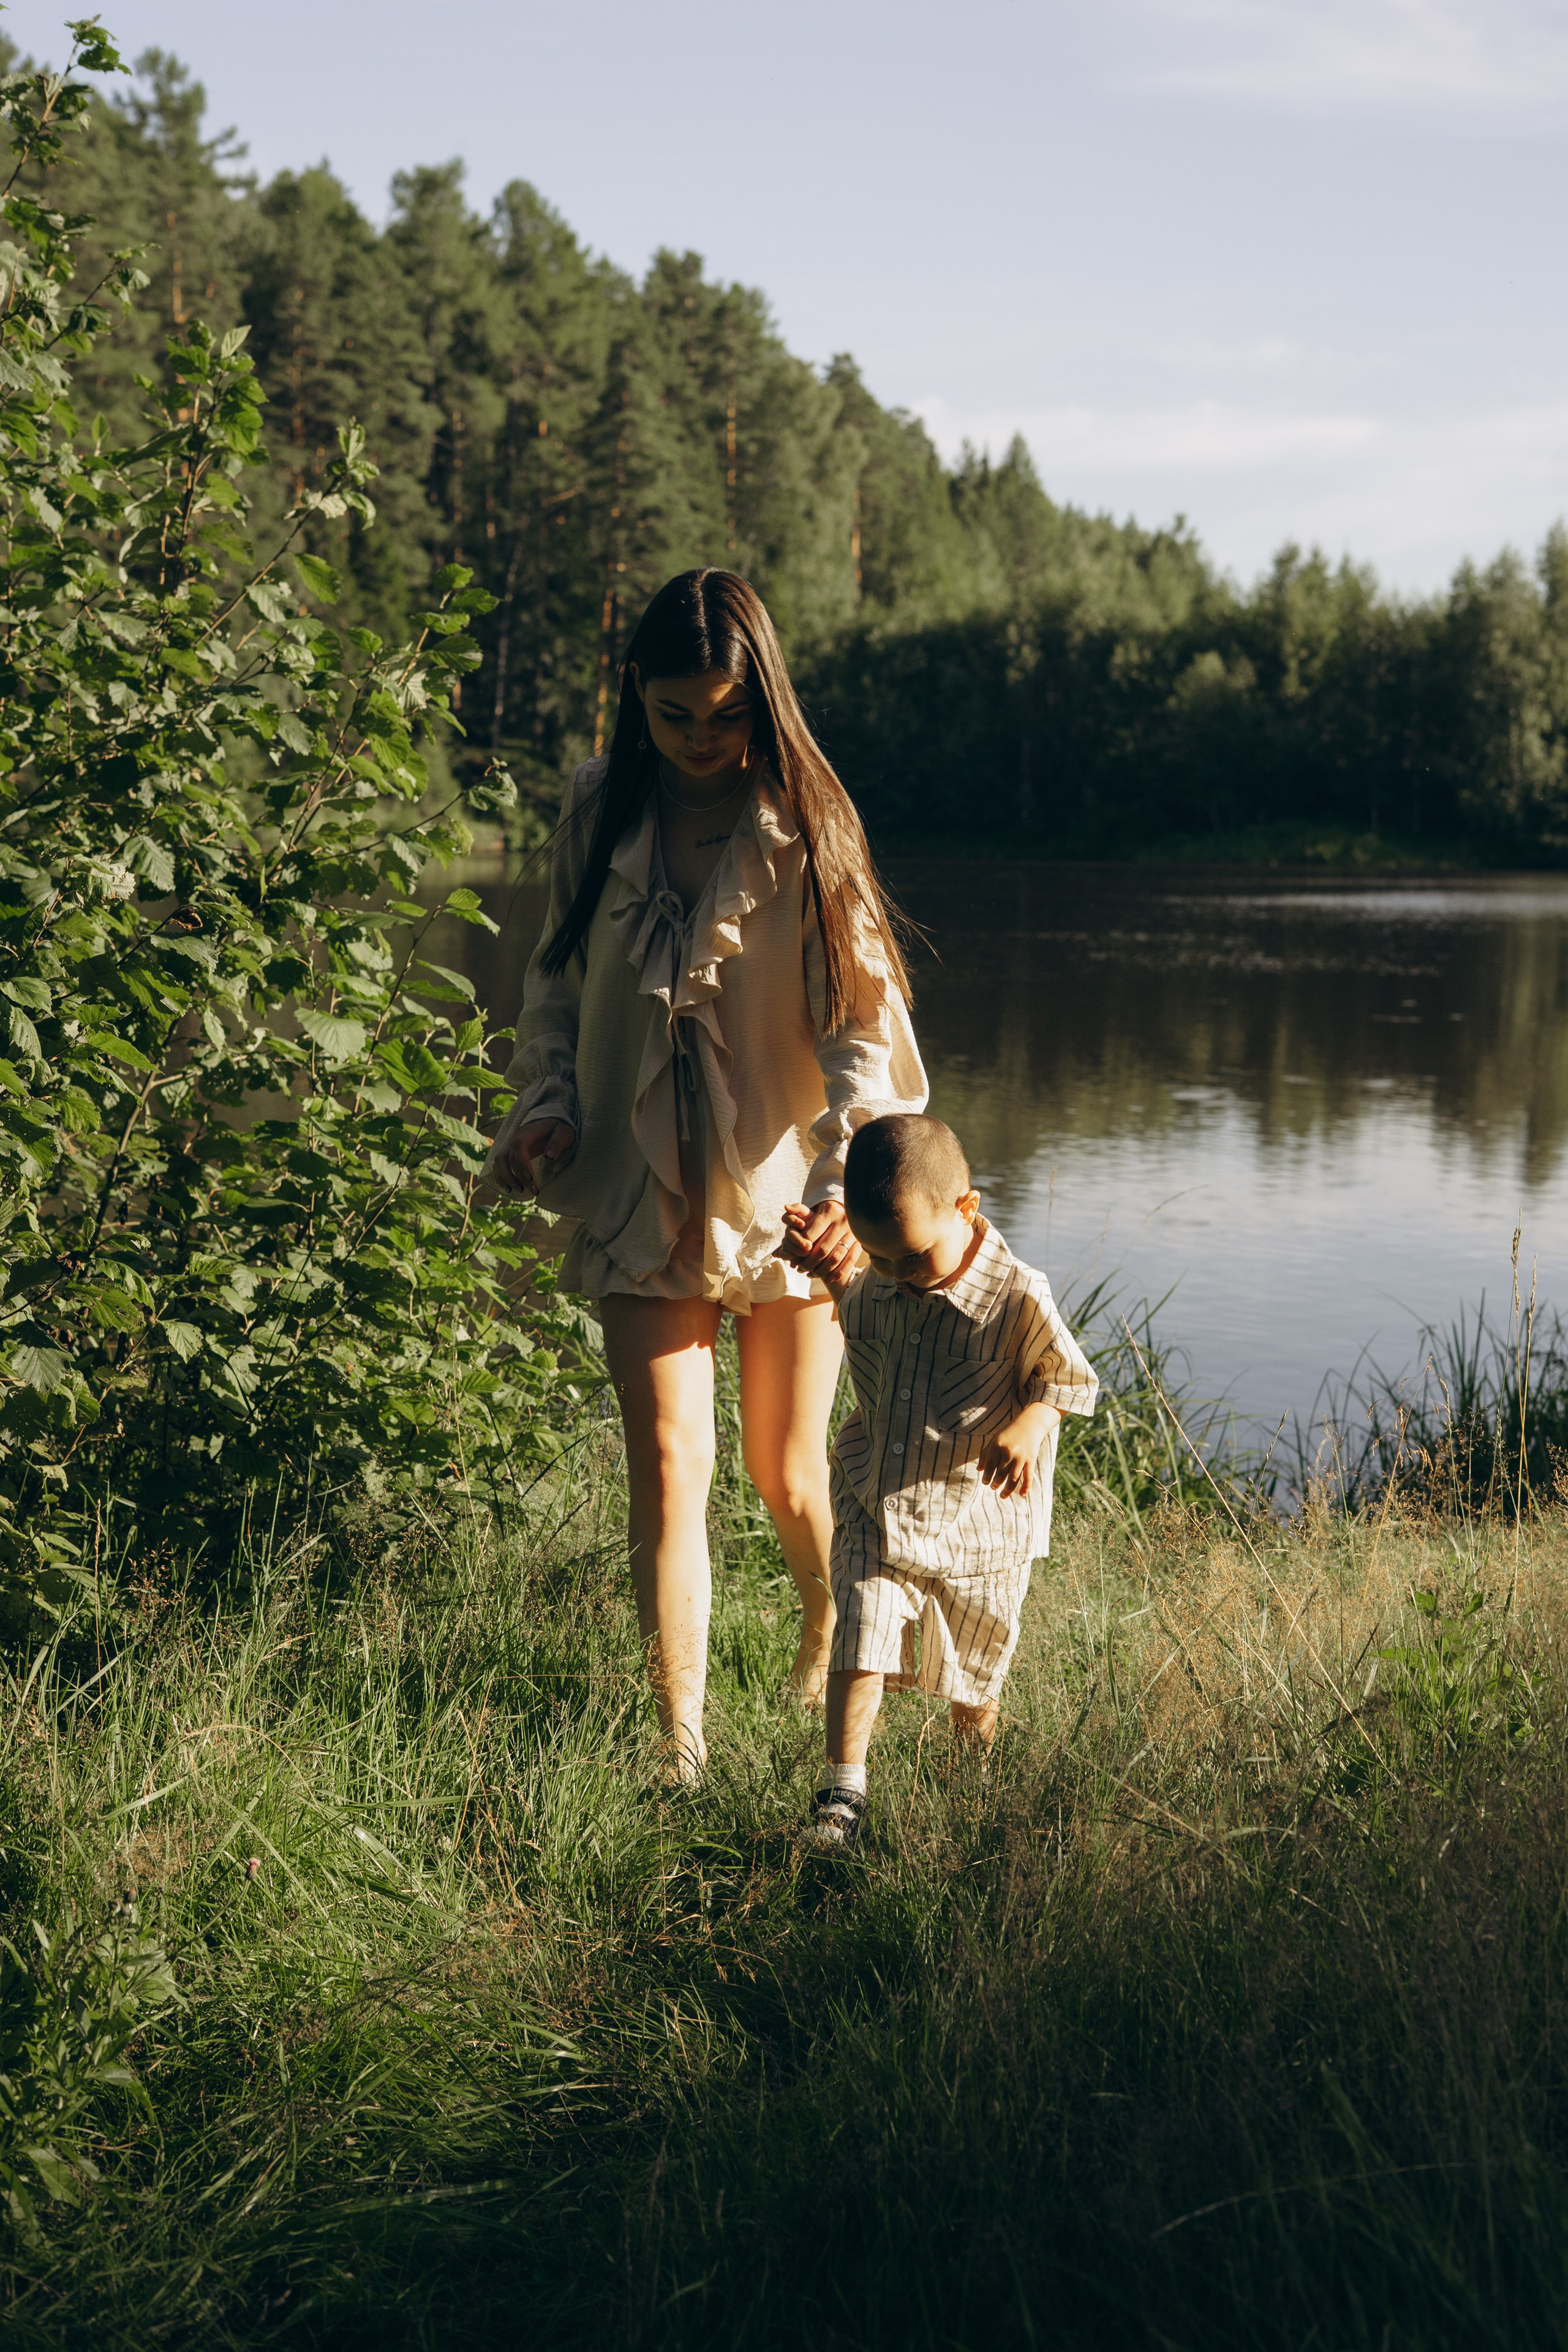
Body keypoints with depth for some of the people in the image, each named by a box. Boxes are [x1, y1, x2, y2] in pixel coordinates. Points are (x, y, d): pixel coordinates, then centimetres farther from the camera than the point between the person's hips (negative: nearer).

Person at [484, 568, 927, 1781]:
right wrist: (547, 1107, -2)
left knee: (789, 1471, 10)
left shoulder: (802, 825, -8)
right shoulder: (600, 812, 1)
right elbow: (559, 981, 14)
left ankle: (832, 1634, 42)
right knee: (668, 1465, -6)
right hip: (645, 1193, 2)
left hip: (782, 1185, -2)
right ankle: (680, 1737, 3)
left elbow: (866, 1014, -10)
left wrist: (850, 1168, -24)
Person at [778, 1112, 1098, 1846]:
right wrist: (829, 1269, 4)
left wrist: (1029, 1426, -22)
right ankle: (842, 1786, -4)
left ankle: (978, 1759, 40)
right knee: (860, 1640, -10)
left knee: (973, 1662, 15)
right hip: (875, 1503, 2)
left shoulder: (1016, 1299, -18)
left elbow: (1069, 1377, -5)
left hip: (977, 1516, -2)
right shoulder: (869, 1289, -4)